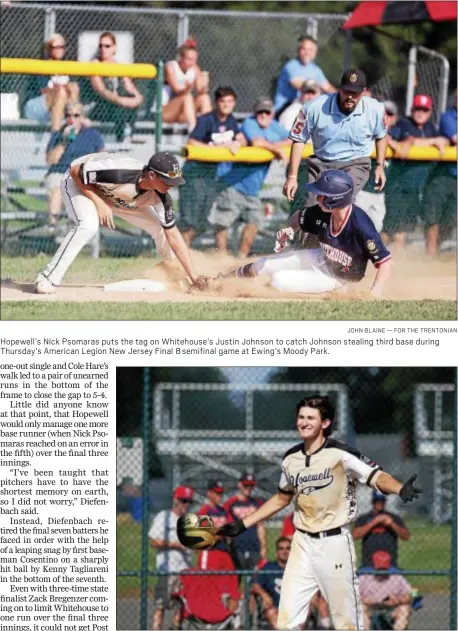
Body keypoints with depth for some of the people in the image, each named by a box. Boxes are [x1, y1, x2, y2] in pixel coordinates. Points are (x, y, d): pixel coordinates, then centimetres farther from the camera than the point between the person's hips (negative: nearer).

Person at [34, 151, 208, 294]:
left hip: (115, 198, 6)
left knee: (161, 229, 1)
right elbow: (76, 171, -29)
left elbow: (174, 236, -17)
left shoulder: (160, 197, -23)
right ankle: (48, 279, -29)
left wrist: (194, 277, -22)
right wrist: (99, 203, -34)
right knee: (88, 225, -37)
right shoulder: (119, 173, -42)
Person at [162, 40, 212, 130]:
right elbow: (177, 90, -23)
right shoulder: (171, 67, -13)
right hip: (165, 111, -5)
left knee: (204, 97, -18)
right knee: (187, 96, -32)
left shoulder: (194, 68, 2)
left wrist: (204, 88, -30)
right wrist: (188, 88, -45)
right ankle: (193, 129, -47)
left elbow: (200, 90, -6)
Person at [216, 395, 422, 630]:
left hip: (335, 543, -5)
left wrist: (400, 489, -41)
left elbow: (377, 477, -19)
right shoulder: (291, 459, 7)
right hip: (303, 544, 5)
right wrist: (243, 525, 22)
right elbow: (282, 498, 22)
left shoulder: (341, 454, -11)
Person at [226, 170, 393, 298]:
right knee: (262, 265, 9)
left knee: (279, 280, -18)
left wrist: (373, 297, -43)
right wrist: (289, 230, -18)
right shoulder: (321, 213, -19)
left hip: (334, 278, -6)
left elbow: (385, 262, -34)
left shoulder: (360, 227, -38)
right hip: (322, 258, 6)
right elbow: (299, 217, 4)